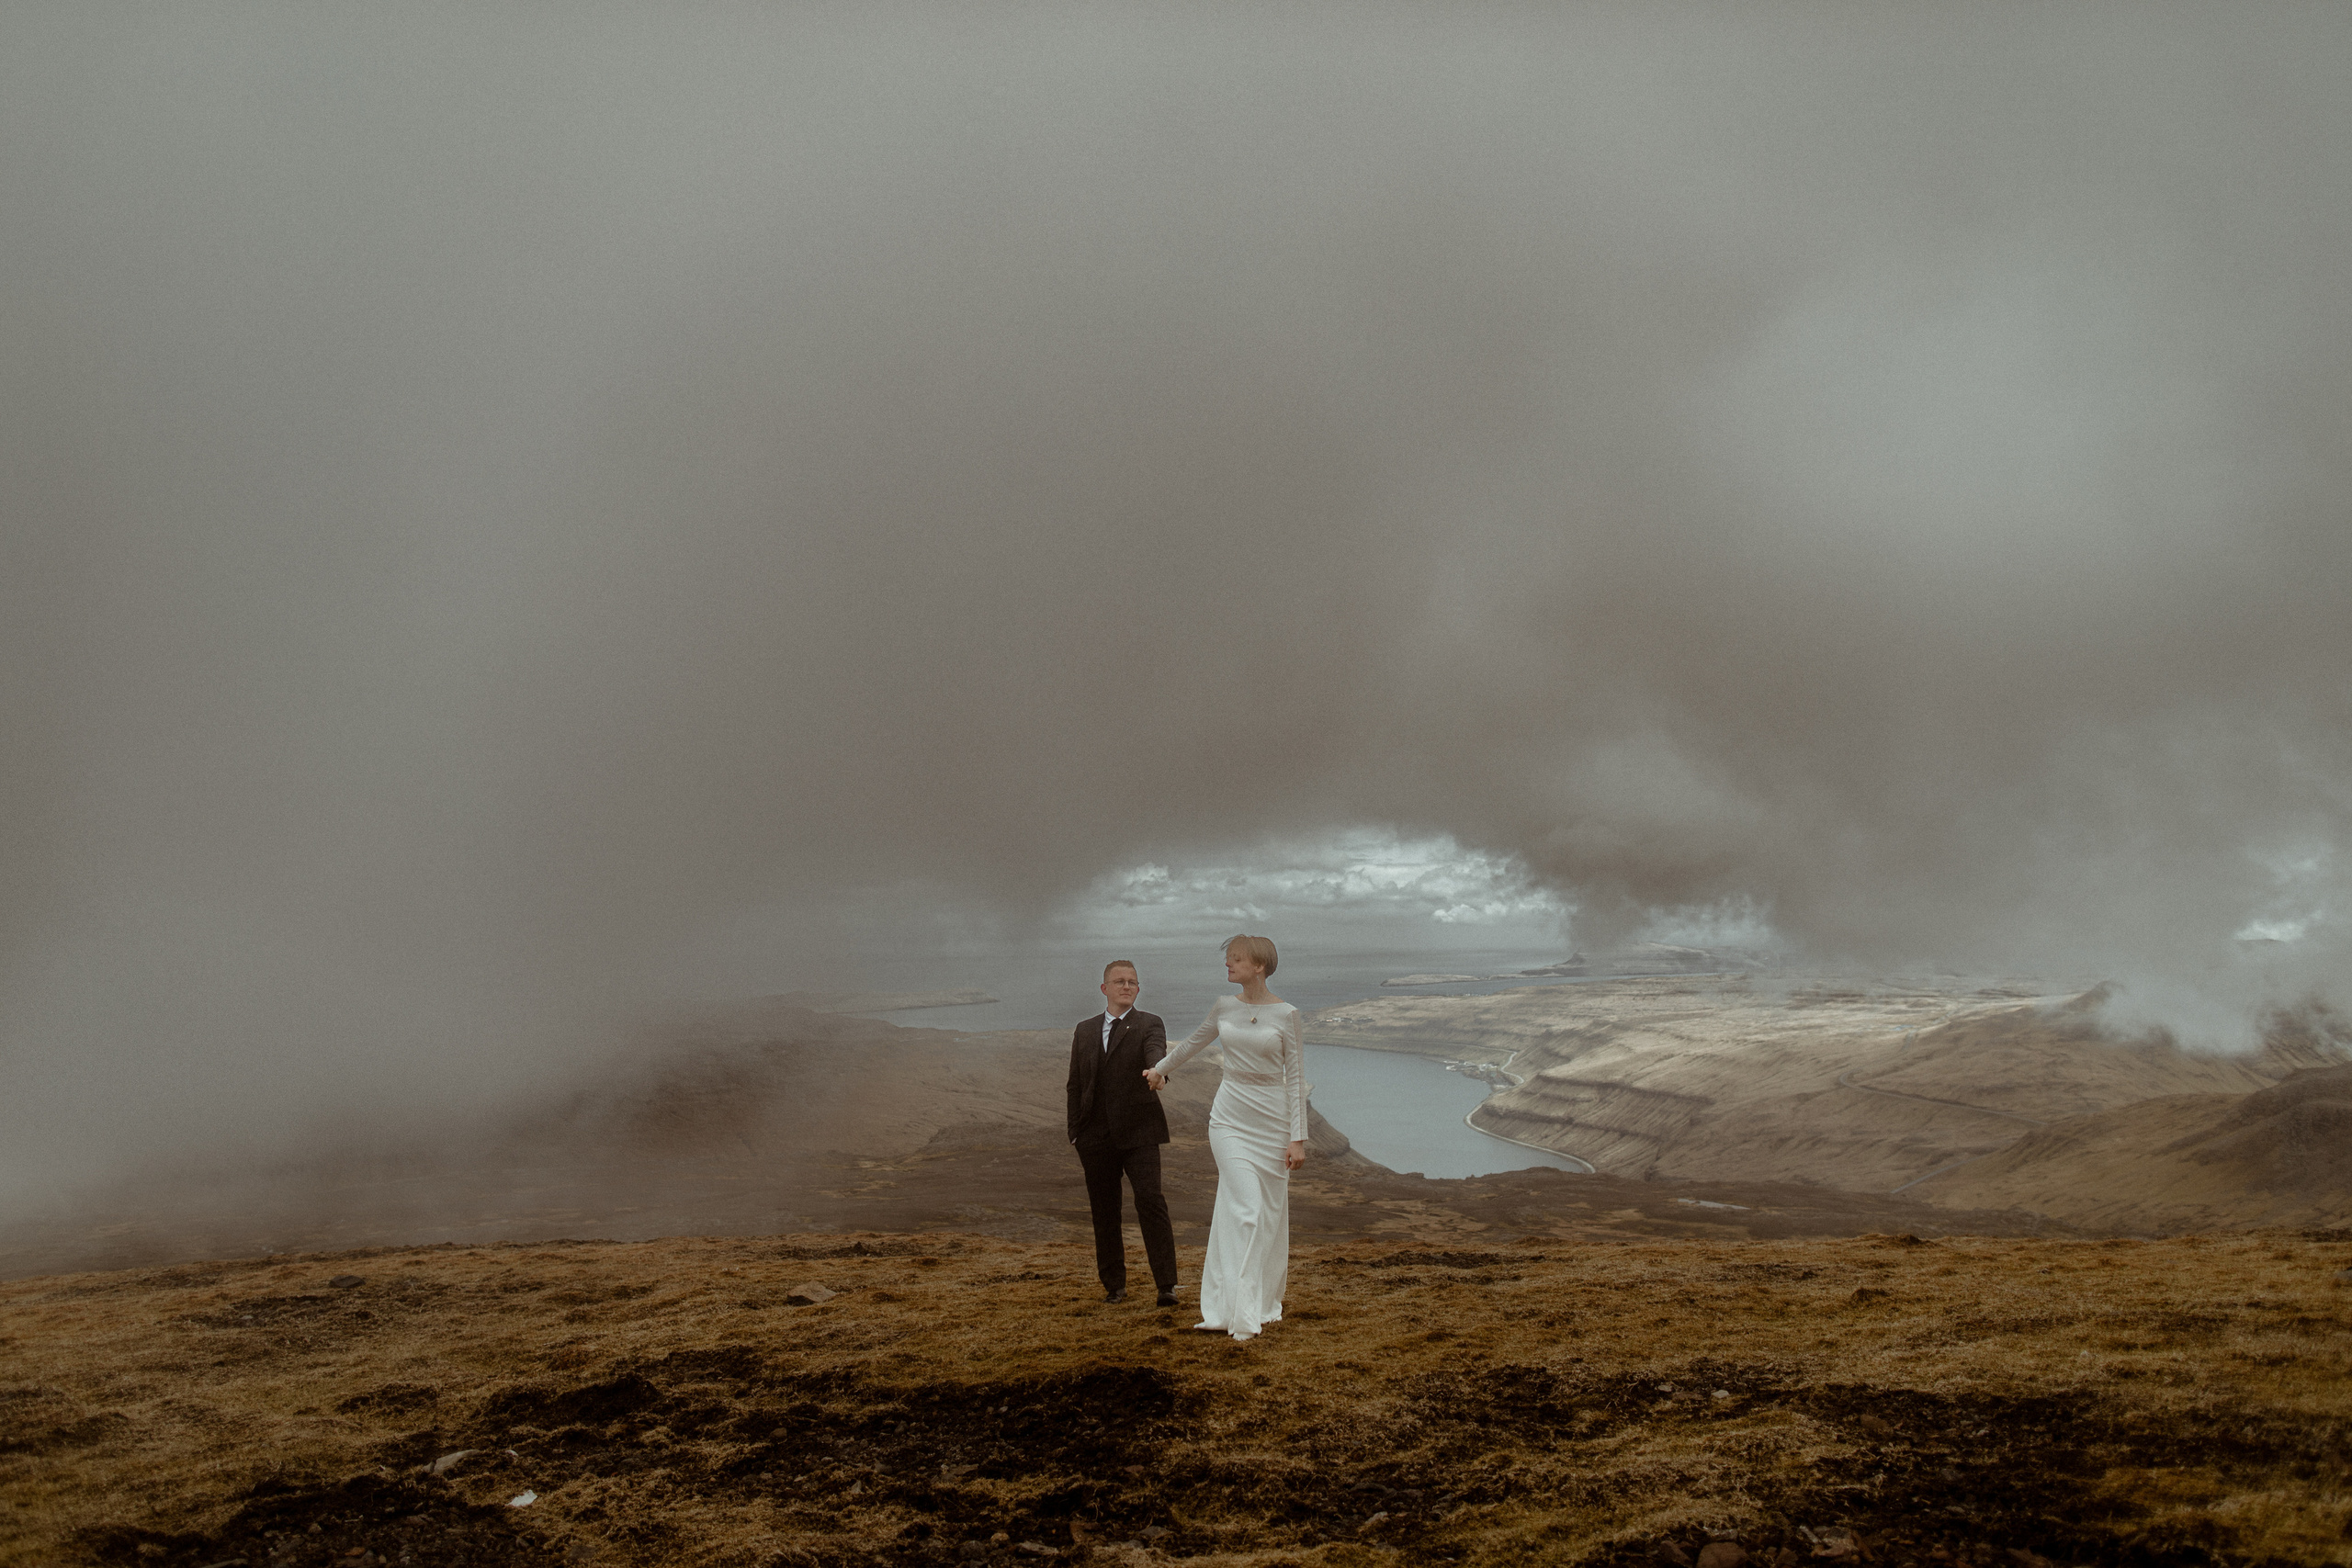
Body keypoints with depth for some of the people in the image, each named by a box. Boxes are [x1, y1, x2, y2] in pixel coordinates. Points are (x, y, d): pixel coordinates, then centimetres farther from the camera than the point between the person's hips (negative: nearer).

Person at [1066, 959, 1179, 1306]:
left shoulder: (1149, 1024, 2)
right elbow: (1075, 1085, 15)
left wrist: (1156, 1070, -44)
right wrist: (1075, 1133, 8)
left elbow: (1157, 1053, -20)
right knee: (1104, 1212, 8)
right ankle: (1114, 1284, 20)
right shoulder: (1084, 1030, 14)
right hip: (1096, 1135, 4)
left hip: (1138, 1133, -4)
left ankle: (1166, 1284, -9)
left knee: (1150, 1201, -13)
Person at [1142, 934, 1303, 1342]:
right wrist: (1160, 1069, 37)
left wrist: (1297, 1137, -9)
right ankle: (1242, 1312, -8)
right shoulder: (1224, 1008, 4)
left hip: (1272, 1119, -1)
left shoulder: (1285, 1014, -6)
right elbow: (1191, 1044, 23)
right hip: (1231, 1116, 1)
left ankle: (1266, 1301, 22)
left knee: (1270, 1214, 5)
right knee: (1245, 1211, -10)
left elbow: (1296, 1077, -5)